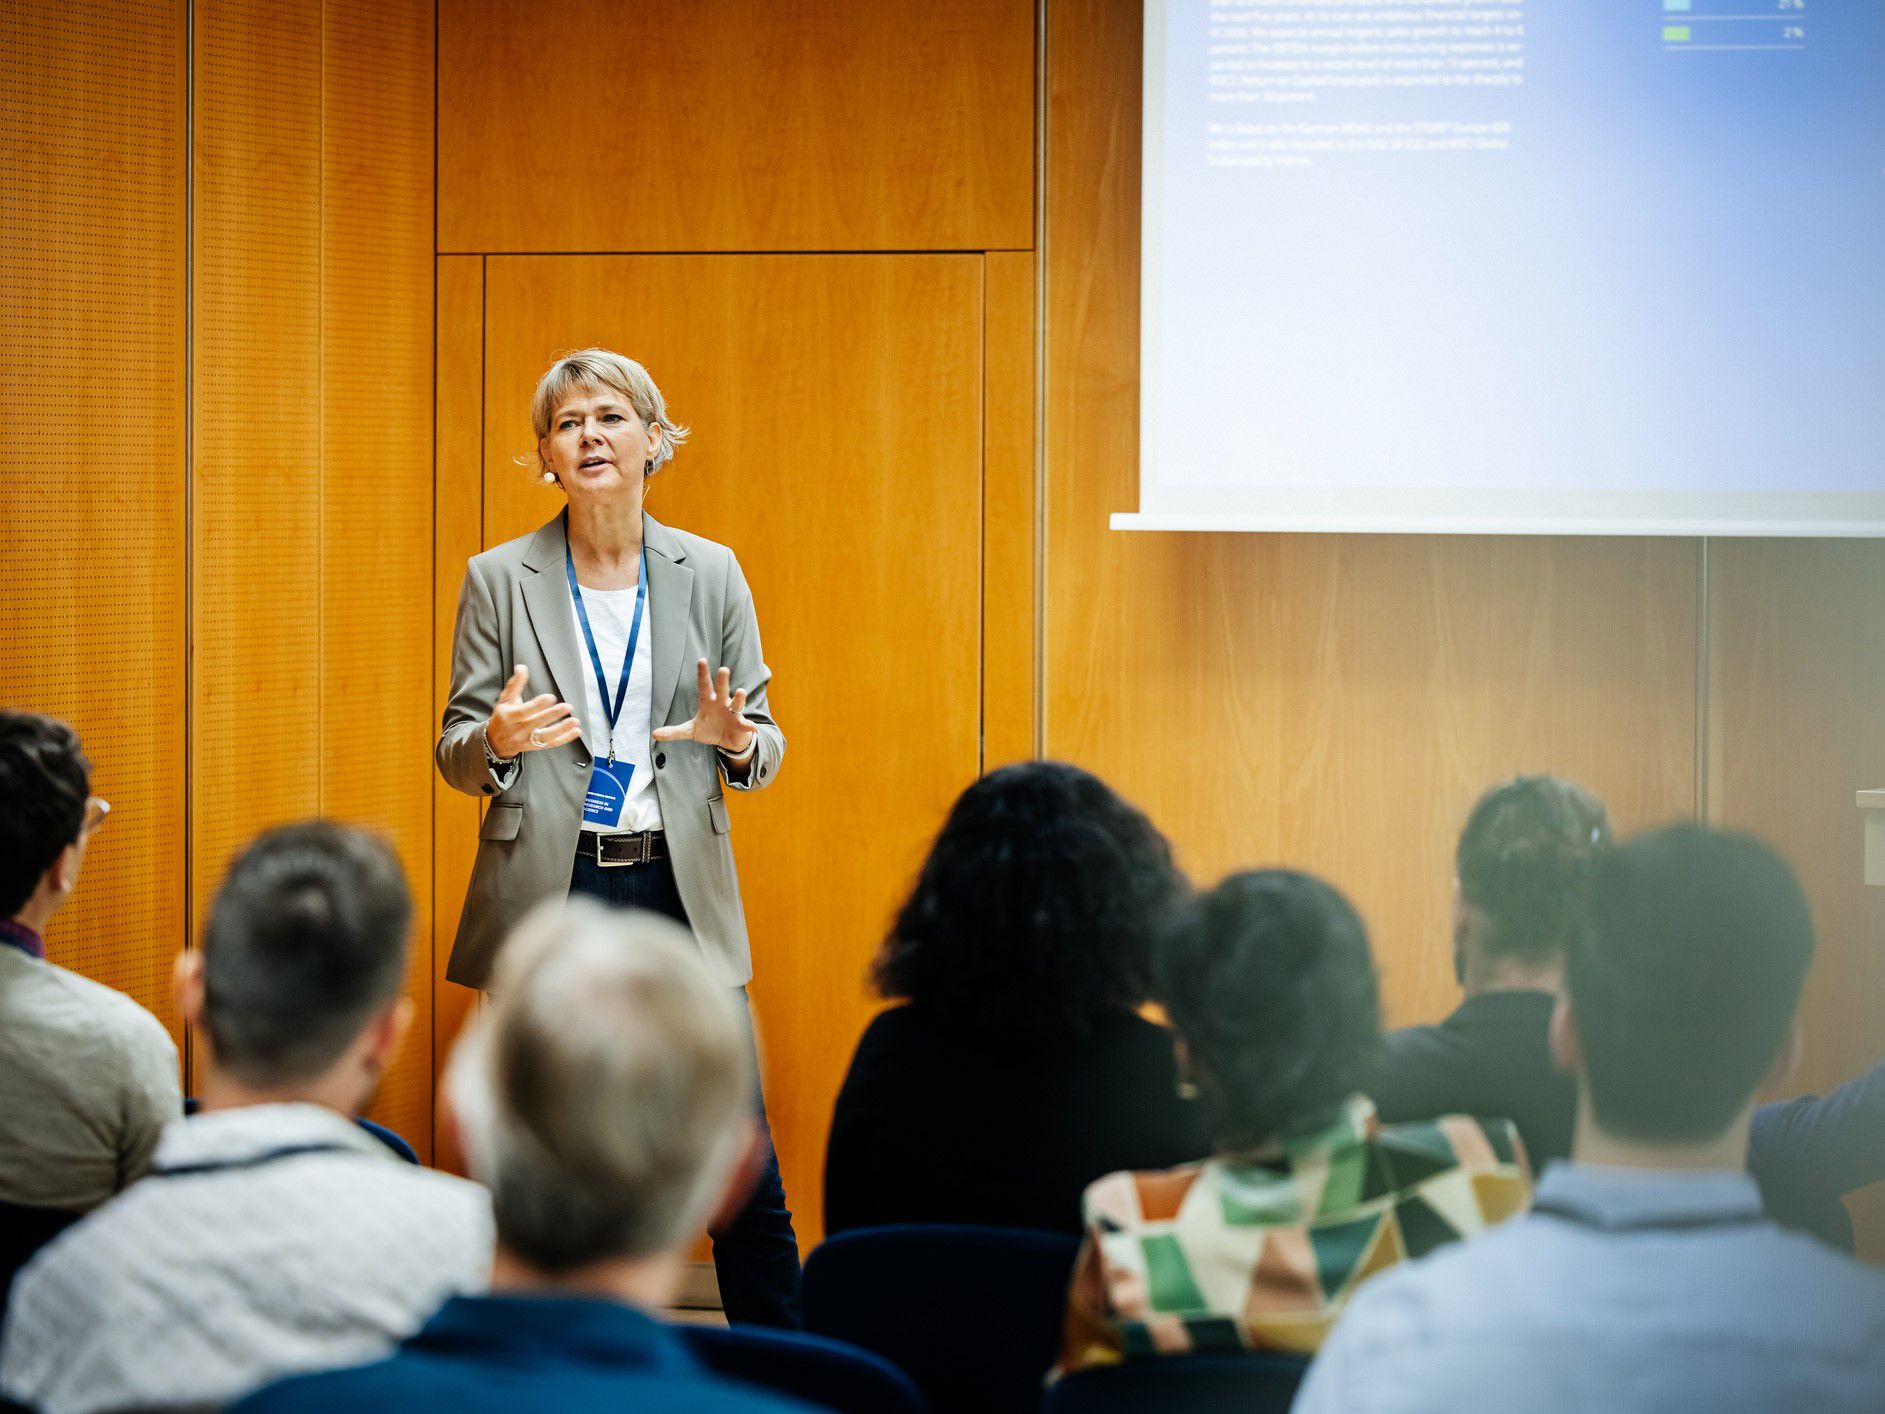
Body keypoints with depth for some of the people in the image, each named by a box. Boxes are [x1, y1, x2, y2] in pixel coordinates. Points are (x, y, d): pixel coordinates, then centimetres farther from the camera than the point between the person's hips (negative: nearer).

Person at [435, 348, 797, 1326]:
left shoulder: (710, 574, 6)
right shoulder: (499, 578, 3)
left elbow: (763, 749, 9)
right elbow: (456, 754, 5)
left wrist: (736, 737, -14)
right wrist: (499, 741, -18)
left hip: (678, 889, 1)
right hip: (546, 895, -1)